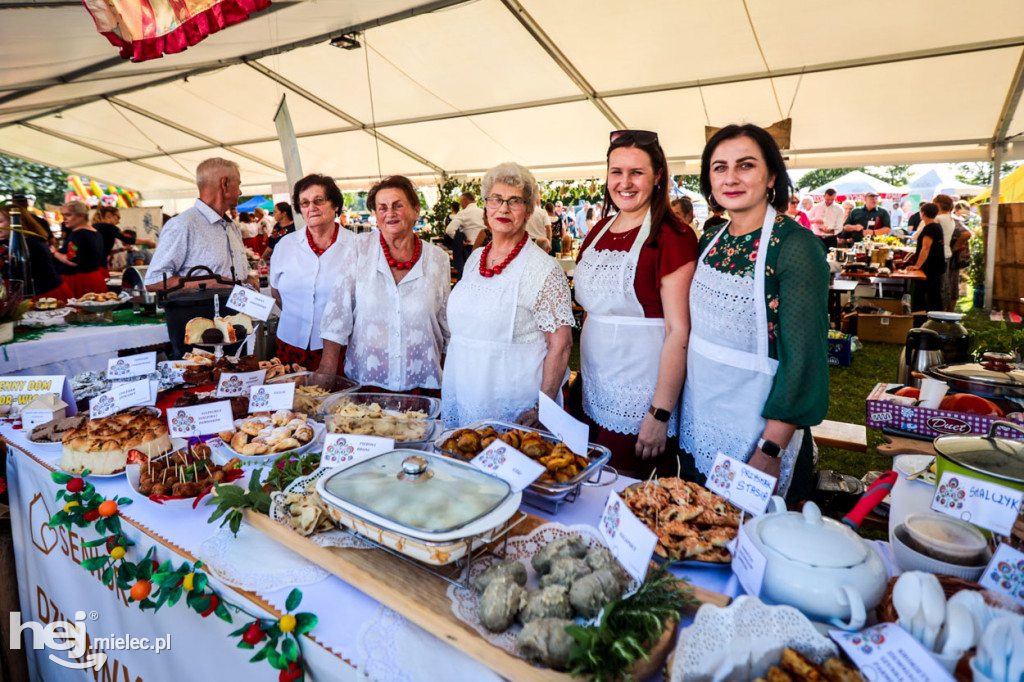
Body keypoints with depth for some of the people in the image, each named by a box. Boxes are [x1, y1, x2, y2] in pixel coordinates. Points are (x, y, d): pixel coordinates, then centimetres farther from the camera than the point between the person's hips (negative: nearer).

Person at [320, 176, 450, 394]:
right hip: (365, 381, 0)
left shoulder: (438, 259, 2)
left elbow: (447, 323, 10)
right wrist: (328, 369, -5)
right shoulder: (360, 248, -1)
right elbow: (338, 311, -1)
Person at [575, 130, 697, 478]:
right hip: (594, 390, 6)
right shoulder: (600, 230, 9)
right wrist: (580, 375, 13)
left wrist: (660, 414, -19)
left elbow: (679, 331, -16)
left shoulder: (672, 236, -12)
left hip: (640, 396, -6)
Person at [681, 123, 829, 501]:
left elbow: (805, 357, -20)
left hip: (756, 426, -6)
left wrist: (770, 453, -21)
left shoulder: (795, 245, -17)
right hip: (698, 420, 6)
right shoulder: (711, 240, 3)